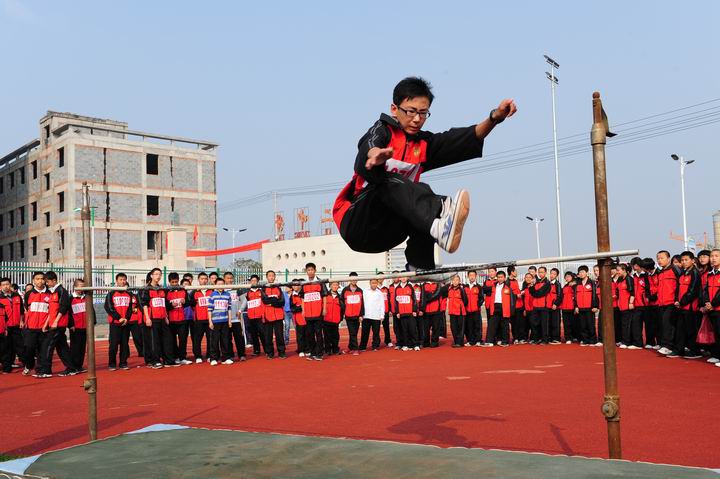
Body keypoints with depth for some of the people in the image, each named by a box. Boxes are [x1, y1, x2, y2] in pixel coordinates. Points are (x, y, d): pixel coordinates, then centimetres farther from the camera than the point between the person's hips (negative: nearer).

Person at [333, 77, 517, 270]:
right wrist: (375, 155, -53)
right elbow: (368, 148, -28)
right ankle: (439, 222, -57)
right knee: (390, 181, -31)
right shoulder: (382, 130, -2)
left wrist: (495, 117, -22)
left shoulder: (424, 144, 11)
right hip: (356, 224, -5)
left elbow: (465, 139, -5)